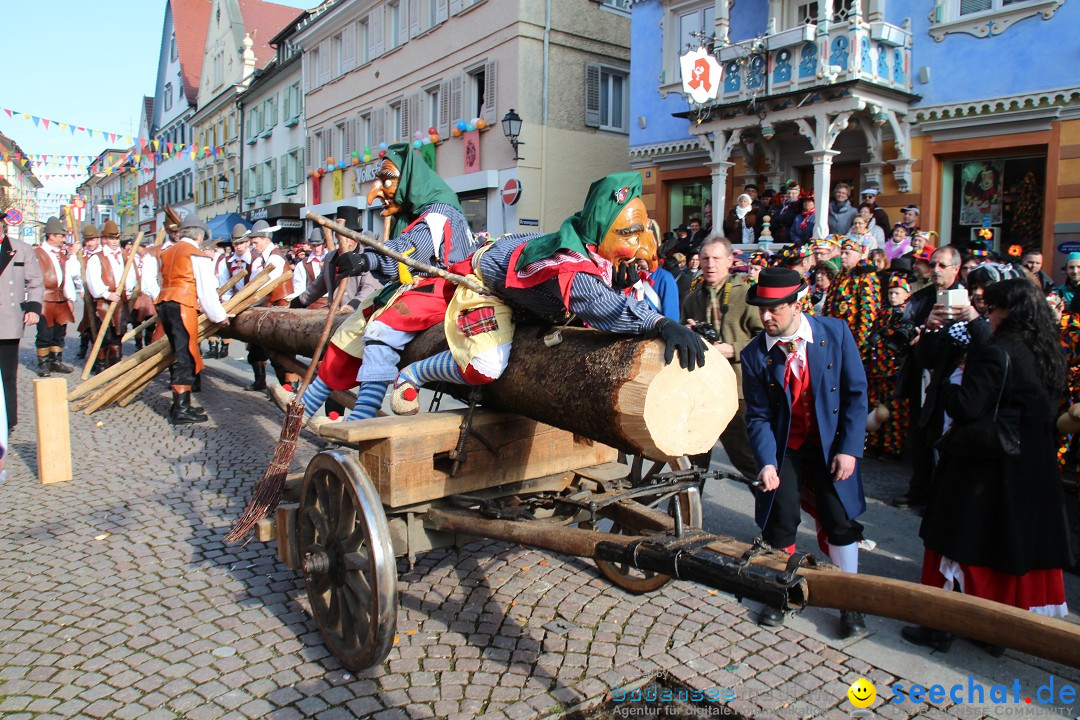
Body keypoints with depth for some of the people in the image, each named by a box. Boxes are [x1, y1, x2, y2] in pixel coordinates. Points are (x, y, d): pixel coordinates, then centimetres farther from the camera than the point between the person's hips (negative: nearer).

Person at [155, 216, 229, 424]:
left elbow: (166, 280, 20)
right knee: (185, 357, -7)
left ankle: (180, 405, 17)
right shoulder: (199, 256, -2)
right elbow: (206, 290, -5)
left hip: (164, 303, 8)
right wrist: (219, 316, 2)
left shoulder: (167, 253, 22)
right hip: (183, 306, -8)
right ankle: (181, 411, -9)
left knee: (178, 355, 13)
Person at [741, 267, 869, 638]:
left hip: (832, 445, 0)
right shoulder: (755, 354, -9)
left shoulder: (835, 332, -10)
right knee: (780, 522, 0)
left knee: (840, 522, 1)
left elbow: (856, 393, -7)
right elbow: (758, 416, -6)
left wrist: (849, 449, -11)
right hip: (784, 448, 1)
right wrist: (767, 463, -19)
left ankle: (849, 603, 21)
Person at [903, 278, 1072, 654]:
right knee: (1016, 540, 16)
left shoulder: (997, 353, -20)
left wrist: (944, 384, -5)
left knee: (961, 539, 3)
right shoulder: (1046, 354, 5)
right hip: (1031, 470, 8)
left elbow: (967, 406, -25)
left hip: (983, 468, -8)